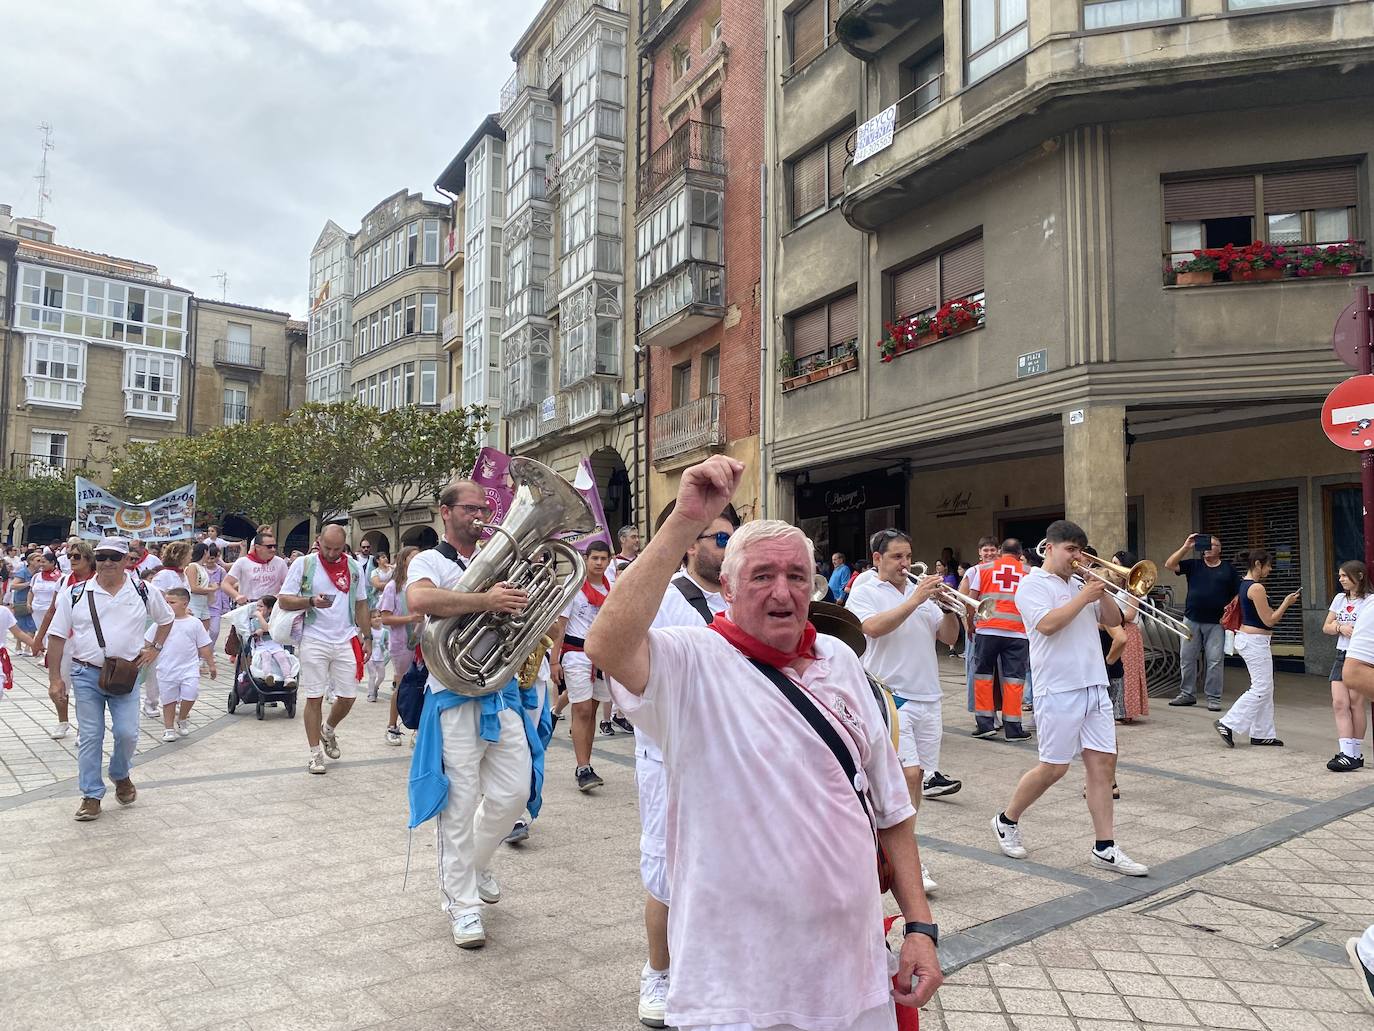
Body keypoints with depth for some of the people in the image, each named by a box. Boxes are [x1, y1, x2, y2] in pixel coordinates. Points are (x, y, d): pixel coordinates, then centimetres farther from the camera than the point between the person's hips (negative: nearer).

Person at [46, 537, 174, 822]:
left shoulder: (144, 593, 0)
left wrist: (154, 647, 5)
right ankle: (91, 796, 15)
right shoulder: (75, 595, -3)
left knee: (127, 733, -2)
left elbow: (166, 619, 17)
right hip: (86, 673, 0)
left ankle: (120, 775, 27)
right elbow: (57, 637, 1)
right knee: (89, 737, 4)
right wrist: (55, 678, 0)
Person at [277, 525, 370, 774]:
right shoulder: (303, 564, -2)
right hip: (314, 641, -3)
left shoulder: (353, 567, 8)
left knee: (348, 696, 5)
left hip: (346, 641, 3)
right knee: (314, 697, 2)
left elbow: (361, 604, 14)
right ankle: (315, 753, 15)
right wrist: (311, 601, -21)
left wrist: (367, 637, 10)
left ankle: (328, 730, 35)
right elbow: (283, 600, -4)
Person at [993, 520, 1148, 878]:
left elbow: (1113, 620, 16)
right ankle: (1007, 821, 19)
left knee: (1103, 762, 4)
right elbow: (1047, 624, -21)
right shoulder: (1032, 584, -6)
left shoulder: (1080, 584, 16)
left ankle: (1105, 848, 10)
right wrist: (1084, 597, -15)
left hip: (1095, 686, 7)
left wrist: (1101, 593, 0)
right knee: (1054, 767, -1)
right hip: (1059, 690, -7)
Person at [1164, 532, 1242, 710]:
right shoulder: (1193, 565, 9)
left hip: (1216, 623, -2)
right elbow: (1169, 565, -4)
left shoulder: (1229, 569, 8)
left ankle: (1213, 698, 5)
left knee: (1214, 661, -3)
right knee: (1186, 658, 5)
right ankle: (1187, 694, 15)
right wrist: (1186, 547, -10)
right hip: (1192, 620, 2)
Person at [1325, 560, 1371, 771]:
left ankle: (1356, 753, 11)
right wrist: (1341, 628, -5)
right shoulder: (1340, 598, 11)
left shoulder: (1369, 601, -7)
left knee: (1356, 703, 0)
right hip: (1342, 656, 5)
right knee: (1339, 704, -6)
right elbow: (1326, 627, 12)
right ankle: (1347, 754, -8)